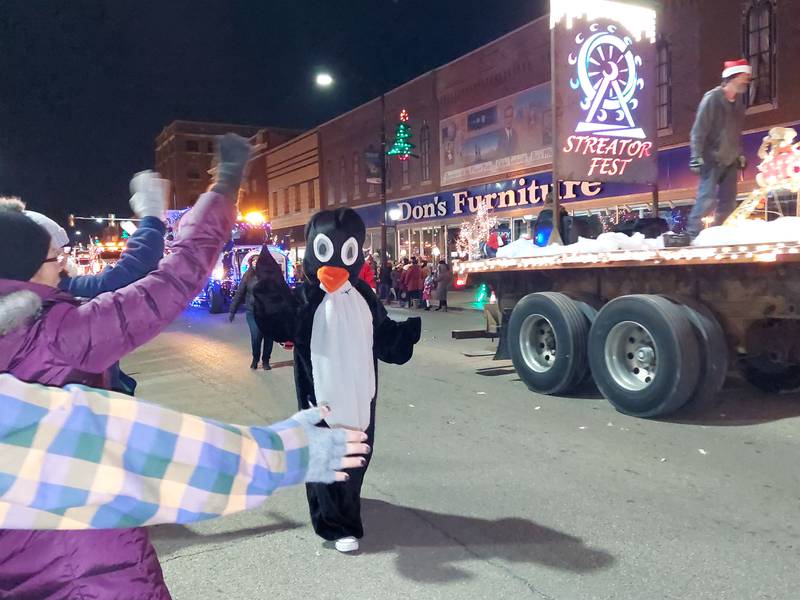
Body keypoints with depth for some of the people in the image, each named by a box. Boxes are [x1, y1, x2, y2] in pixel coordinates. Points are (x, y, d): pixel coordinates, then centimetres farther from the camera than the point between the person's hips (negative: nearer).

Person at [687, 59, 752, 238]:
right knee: (707, 198, -16)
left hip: (729, 160, 7)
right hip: (712, 158, -7)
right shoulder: (712, 98, -10)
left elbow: (737, 131, 19)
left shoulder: (738, 100, 11)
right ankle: (692, 234, -8)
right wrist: (697, 157, -19)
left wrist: (740, 154, 17)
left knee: (728, 201, 4)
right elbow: (699, 130, -14)